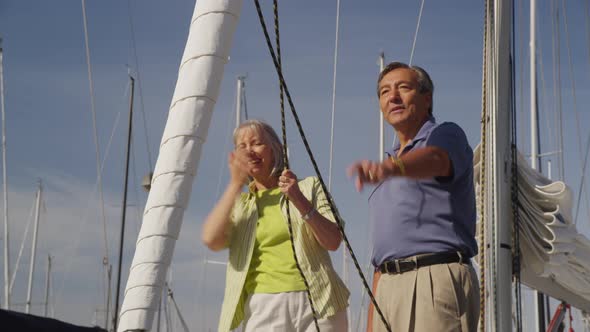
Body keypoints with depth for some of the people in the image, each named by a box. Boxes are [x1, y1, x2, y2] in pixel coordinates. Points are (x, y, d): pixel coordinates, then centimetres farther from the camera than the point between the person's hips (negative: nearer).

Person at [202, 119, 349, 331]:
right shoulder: (239, 204, 18)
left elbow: (333, 241, 1)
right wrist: (235, 184, -2)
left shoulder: (309, 187, 13)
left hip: (315, 301, -1)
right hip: (263, 307, 1)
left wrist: (300, 201, -11)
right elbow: (211, 240, -2)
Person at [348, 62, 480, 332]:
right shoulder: (391, 161, 27)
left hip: (437, 279, -8)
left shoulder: (445, 134, 4)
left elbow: (434, 159, -24)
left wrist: (389, 167, -46)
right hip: (389, 286, 8)